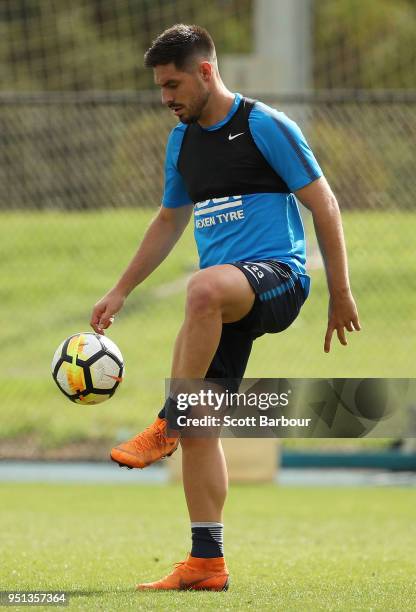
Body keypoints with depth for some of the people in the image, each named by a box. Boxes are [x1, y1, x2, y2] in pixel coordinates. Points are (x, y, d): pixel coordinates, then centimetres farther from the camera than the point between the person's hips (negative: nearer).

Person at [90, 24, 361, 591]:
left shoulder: (265, 126, -5)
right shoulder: (182, 140, 15)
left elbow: (324, 205, -4)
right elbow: (170, 222, 29)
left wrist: (340, 295, -7)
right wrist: (120, 292, 25)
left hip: (279, 276, -7)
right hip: (225, 304, 7)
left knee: (205, 288, -40)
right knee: (200, 428, -2)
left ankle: (166, 425, -30)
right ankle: (207, 564, 3)